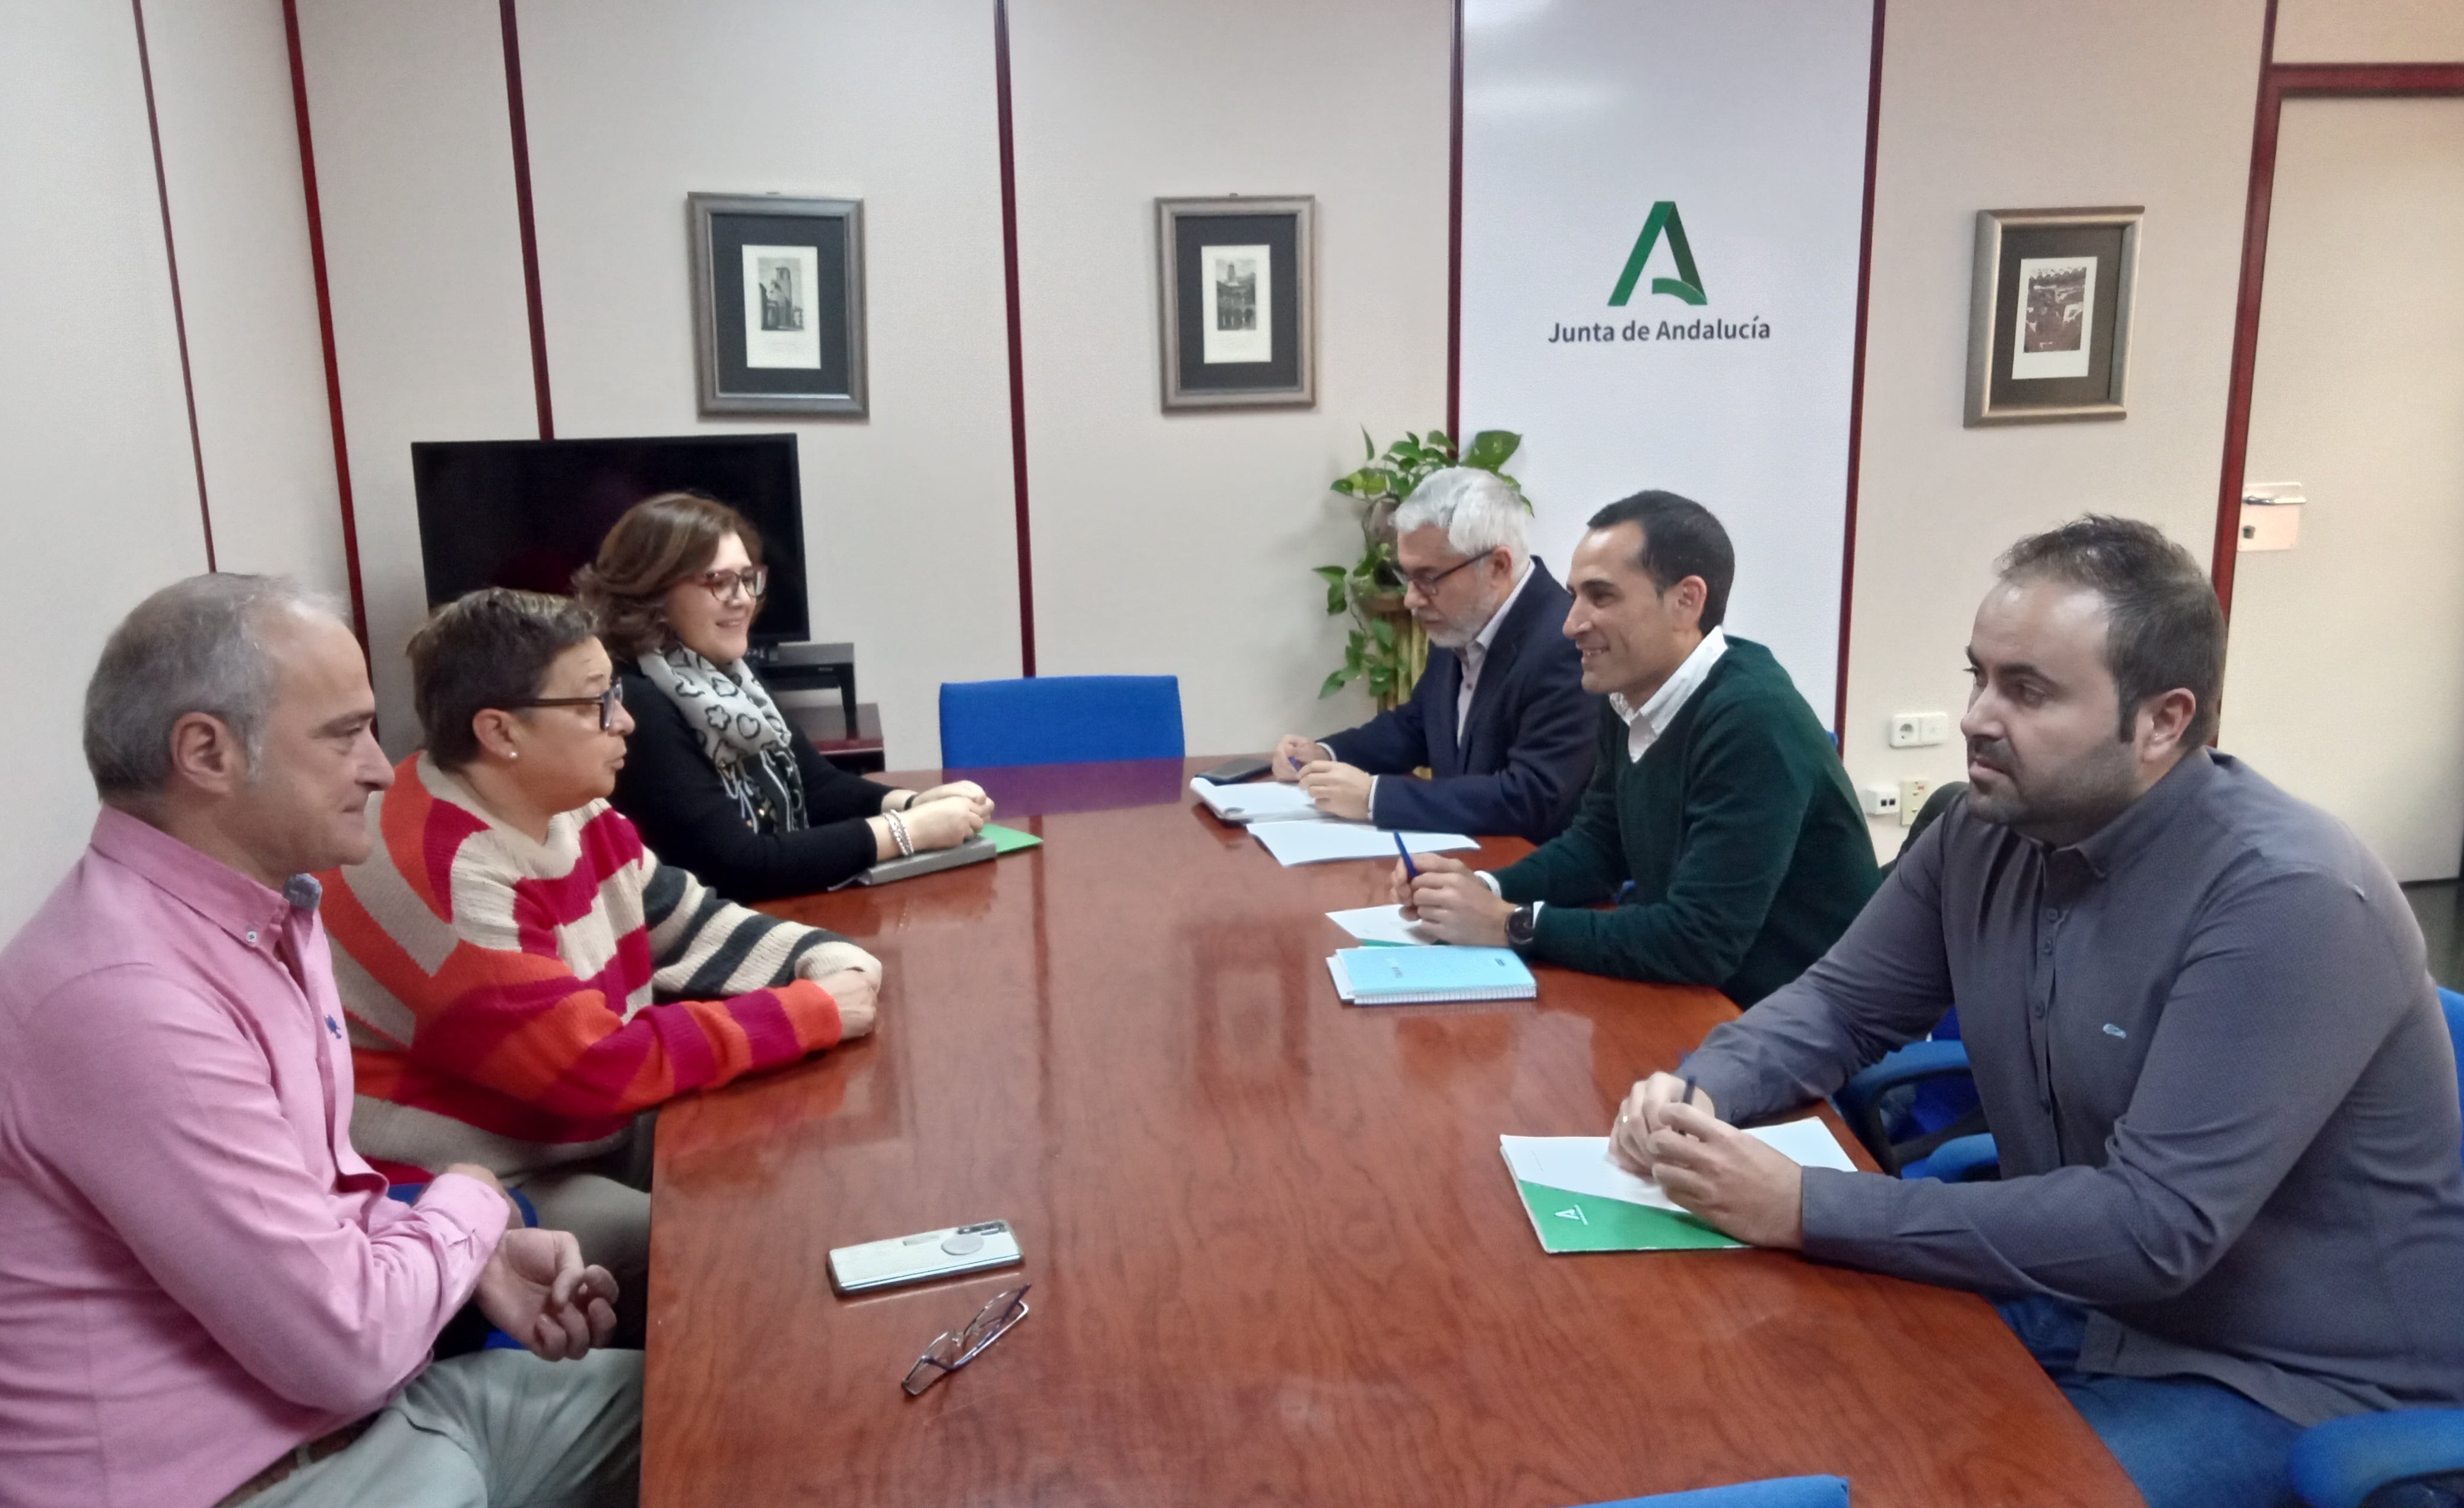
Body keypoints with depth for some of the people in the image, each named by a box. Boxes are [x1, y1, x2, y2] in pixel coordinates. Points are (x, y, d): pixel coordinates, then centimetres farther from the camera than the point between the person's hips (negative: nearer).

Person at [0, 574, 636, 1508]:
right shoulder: (128, 997, -29)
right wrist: (467, 1209, -7)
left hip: (354, 1408, 9)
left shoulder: (267, 910, 3)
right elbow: (350, 1343, -26)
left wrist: (475, 1255, -2)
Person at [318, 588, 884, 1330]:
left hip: (584, 1137, 9)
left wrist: (831, 963, -11)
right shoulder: (443, 878, -28)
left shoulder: (568, 810, 0)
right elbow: (598, 1064, -29)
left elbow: (690, 927, 8)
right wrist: (815, 1013, -25)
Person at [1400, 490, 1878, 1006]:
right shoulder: (1630, 697, 0)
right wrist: (1486, 889, -6)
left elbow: (1699, 941, -28)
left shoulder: (1754, 722, -25)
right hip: (1694, 997, 7)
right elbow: (1597, 845, 12)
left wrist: (1510, 924, -22)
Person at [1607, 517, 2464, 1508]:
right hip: (2081, 1301, 7)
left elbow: (2152, 1227, -31)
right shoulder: (1987, 832, -4)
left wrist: (1806, 1210, -32)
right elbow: (1840, 1005, 7)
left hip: (2298, 1380, -6)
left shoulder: (2288, 902, -26)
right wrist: (1699, 1092, -15)